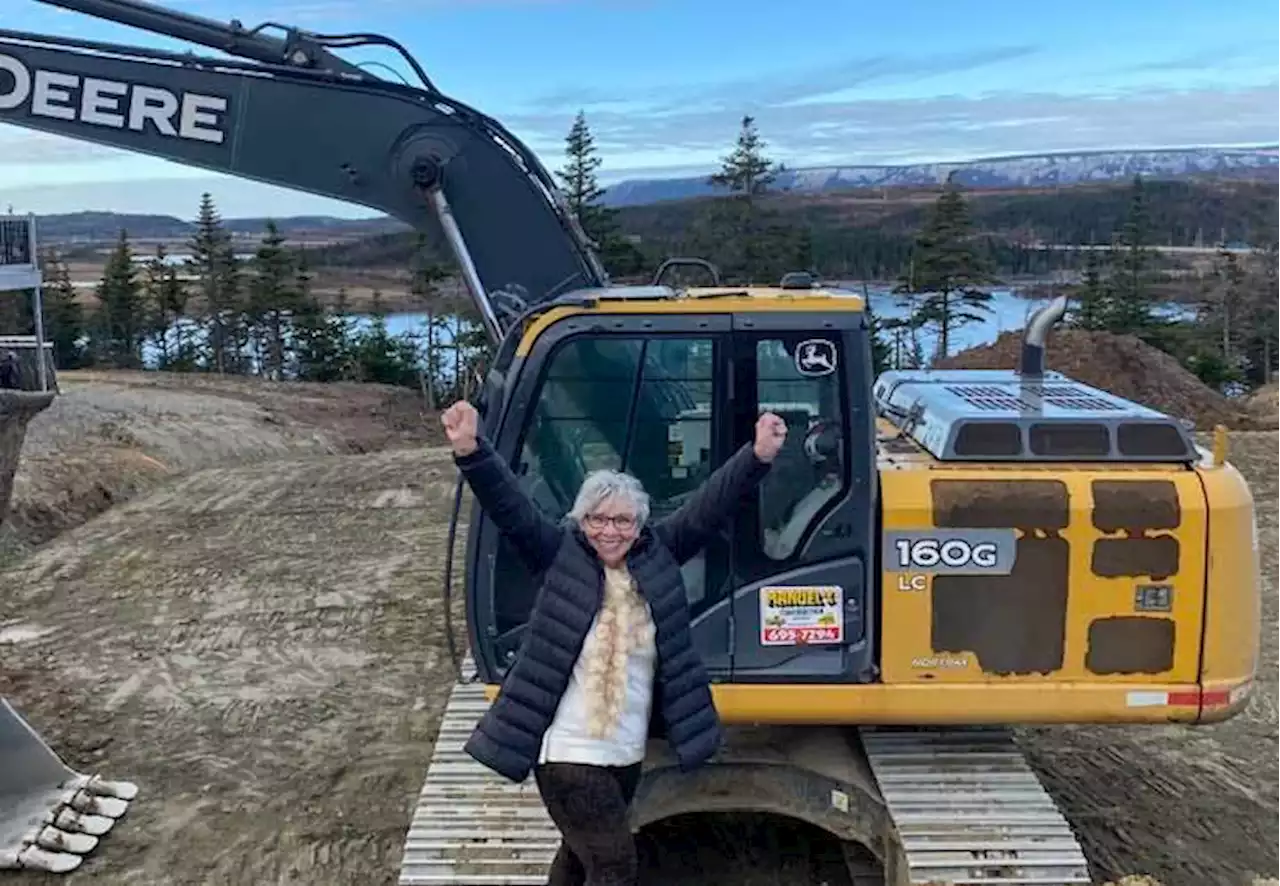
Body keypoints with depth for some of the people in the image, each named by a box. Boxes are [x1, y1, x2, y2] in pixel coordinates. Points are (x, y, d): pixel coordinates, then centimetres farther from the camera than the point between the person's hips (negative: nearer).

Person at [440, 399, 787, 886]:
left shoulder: (658, 554, 1)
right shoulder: (560, 554, -7)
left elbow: (707, 508, -6)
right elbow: (509, 506, -18)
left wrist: (758, 456, -17)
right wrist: (470, 451, -33)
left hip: (626, 753, 5)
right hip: (568, 753, -5)